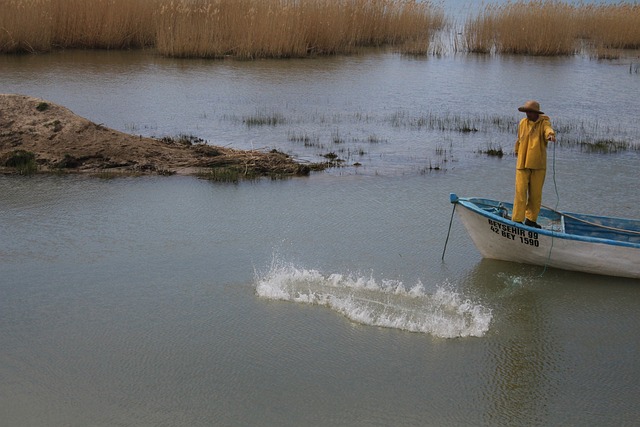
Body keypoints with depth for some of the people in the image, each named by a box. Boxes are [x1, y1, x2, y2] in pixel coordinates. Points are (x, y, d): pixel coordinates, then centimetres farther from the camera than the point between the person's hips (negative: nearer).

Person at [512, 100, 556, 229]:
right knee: (520, 192, -7)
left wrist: (550, 135, -50)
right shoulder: (522, 123, 7)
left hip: (538, 165, -1)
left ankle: (531, 219, 21)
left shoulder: (543, 122, -4)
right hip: (522, 164, 1)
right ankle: (517, 220, -4)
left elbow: (547, 129, -28)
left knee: (536, 194, 8)